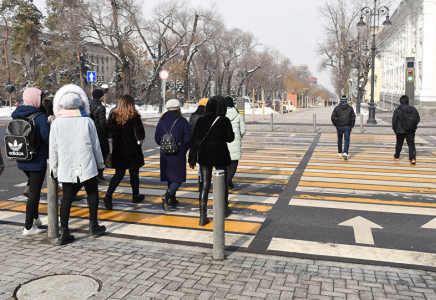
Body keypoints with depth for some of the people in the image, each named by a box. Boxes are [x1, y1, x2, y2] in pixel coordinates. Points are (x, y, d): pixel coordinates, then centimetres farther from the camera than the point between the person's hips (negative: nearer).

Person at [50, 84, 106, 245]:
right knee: (92, 193, 15)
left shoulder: (57, 123, 1)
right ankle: (93, 226, 21)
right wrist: (100, 164, 14)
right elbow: (96, 145, 3)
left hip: (66, 168, 1)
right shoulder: (87, 121, -2)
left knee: (67, 197, 7)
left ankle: (64, 232, 4)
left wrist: (54, 169, 11)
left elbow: (53, 148, 3)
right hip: (87, 165, -1)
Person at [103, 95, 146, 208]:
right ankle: (135, 196, 26)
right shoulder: (134, 117, -13)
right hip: (132, 150, -3)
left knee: (119, 173, 12)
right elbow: (140, 135, -14)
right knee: (134, 173, 12)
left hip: (118, 149, 3)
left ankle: (109, 194, -6)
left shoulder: (114, 116, -2)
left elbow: (108, 133, 2)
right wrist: (140, 140, 7)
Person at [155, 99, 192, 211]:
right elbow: (188, 139, -11)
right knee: (179, 178, 2)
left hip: (165, 155, 4)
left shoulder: (161, 121, 3)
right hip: (178, 155, -4)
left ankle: (172, 200, 24)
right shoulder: (182, 121, -9)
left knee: (170, 177, 16)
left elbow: (157, 139, 5)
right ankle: (167, 195, -20)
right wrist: (185, 148, 8)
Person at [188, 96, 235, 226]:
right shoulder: (224, 121, -9)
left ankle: (203, 216, -1)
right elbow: (230, 138, -1)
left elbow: (195, 140, -2)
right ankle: (224, 209, 34)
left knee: (204, 185, 4)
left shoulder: (201, 120, -2)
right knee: (223, 183, 17)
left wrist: (192, 159, 3)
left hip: (204, 156, 2)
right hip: (221, 156, -1)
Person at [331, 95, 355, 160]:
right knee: (347, 140, -2)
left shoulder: (337, 108, 0)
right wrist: (351, 126, 7)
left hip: (339, 127, 1)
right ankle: (345, 153, -21)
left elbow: (333, 117, -5)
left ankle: (340, 153, 30)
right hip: (347, 127, -1)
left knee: (339, 139, 19)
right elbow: (353, 117, -4)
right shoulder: (350, 108, 1)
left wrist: (336, 124, 7)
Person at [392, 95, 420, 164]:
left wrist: (394, 128, 7)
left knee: (399, 144, 17)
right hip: (411, 131, 1)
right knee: (411, 144, 0)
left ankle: (396, 157, 30)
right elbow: (418, 119, 6)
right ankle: (412, 158, -15)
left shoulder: (397, 110, -12)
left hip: (400, 130, -1)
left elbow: (394, 121, -8)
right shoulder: (413, 109, -1)